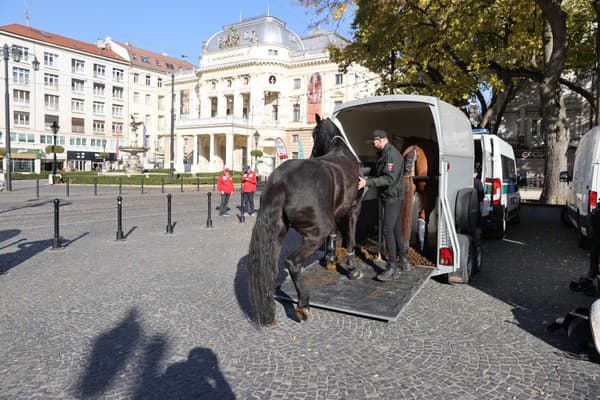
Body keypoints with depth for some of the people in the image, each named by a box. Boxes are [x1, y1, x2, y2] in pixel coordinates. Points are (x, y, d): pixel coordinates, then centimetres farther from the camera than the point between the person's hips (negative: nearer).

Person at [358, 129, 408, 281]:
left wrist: (367, 182, -30)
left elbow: (389, 179, -27)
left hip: (393, 197, -10)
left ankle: (392, 268, -7)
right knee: (395, 229, 15)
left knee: (388, 230, -12)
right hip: (389, 198, 10)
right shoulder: (384, 154, 16)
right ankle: (404, 261, 27)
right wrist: (365, 179, 15)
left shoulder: (392, 154, -18)